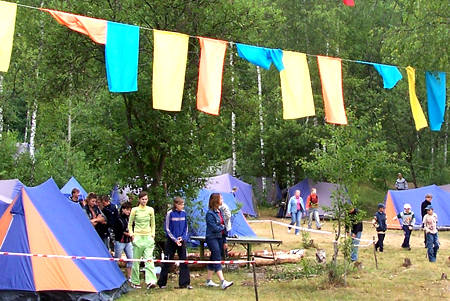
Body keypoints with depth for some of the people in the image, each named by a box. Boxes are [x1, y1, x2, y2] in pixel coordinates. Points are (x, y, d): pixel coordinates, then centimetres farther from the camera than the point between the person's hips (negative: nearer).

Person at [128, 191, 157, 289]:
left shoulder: (150, 210, 7)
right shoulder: (135, 210, 1)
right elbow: (130, 224, 8)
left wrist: (152, 235, 6)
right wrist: (132, 235, -2)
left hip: (148, 237, 1)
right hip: (138, 237, -1)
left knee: (149, 259, -10)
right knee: (136, 260, 3)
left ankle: (151, 281, -19)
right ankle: (135, 282, 14)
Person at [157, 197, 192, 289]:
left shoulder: (183, 213, 2)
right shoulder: (170, 213, -9)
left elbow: (186, 227, 11)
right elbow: (167, 229, -7)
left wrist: (182, 237, -5)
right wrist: (175, 240, -13)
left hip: (181, 241, 4)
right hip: (171, 241, -4)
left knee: (184, 261, 0)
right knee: (167, 262, 2)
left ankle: (184, 283, 3)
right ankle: (161, 283, 12)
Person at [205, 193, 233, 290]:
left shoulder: (220, 212, 13)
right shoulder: (210, 213, -13)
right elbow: (214, 228, -18)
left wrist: (225, 241, 16)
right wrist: (222, 227, 1)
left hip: (220, 238, 8)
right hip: (212, 238, -8)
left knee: (213, 260, 12)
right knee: (217, 260, -12)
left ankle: (208, 281, 20)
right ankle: (223, 282, -19)